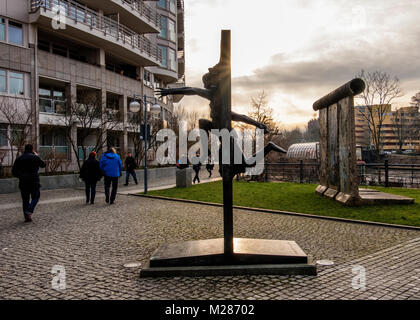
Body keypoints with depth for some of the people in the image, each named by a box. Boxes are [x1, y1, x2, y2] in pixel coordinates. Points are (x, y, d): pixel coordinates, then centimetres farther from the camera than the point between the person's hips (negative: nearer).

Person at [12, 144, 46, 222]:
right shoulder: (35, 157, -5)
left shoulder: (19, 159, 7)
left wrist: (20, 176, 19)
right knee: (35, 197, 9)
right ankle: (29, 211, -12)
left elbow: (14, 171, 5)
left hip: (23, 182, 4)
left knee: (25, 199, 10)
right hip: (34, 181, -4)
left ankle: (27, 217, 11)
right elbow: (43, 165, 9)